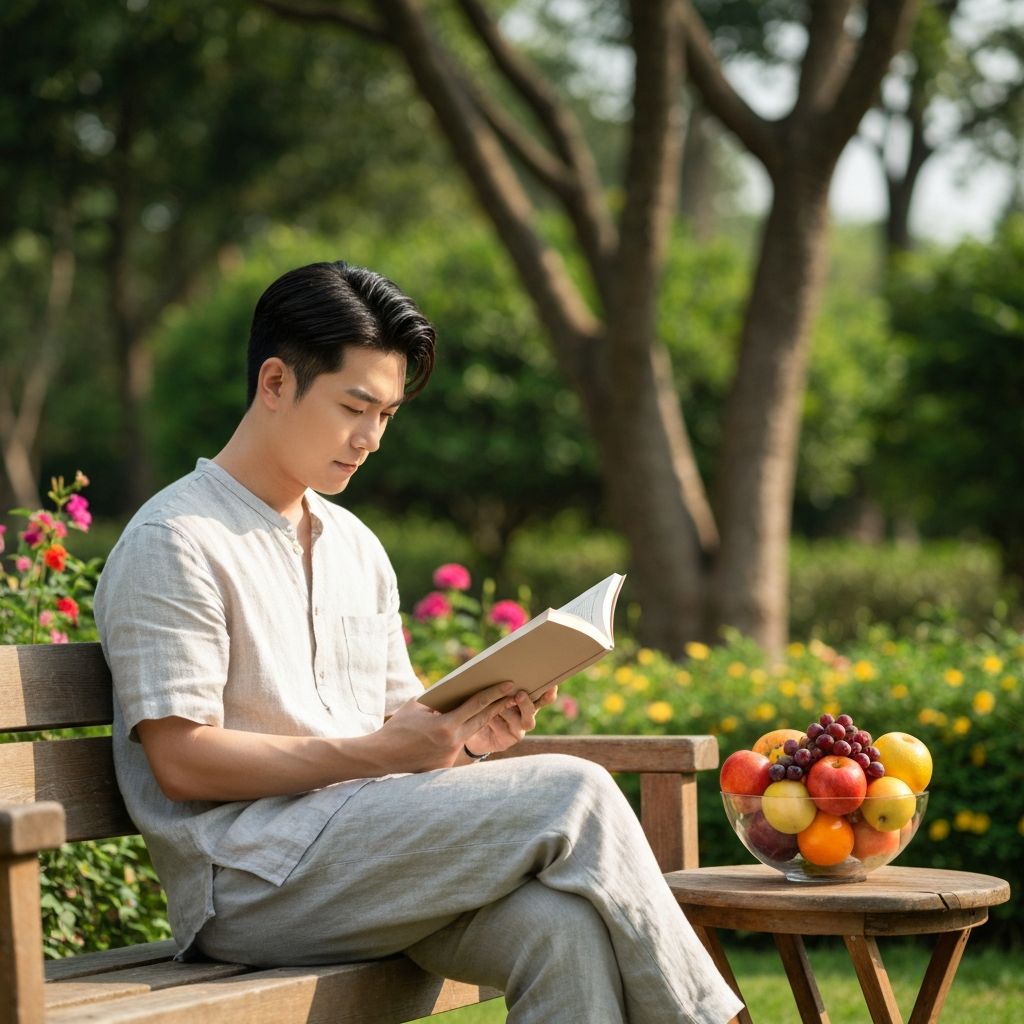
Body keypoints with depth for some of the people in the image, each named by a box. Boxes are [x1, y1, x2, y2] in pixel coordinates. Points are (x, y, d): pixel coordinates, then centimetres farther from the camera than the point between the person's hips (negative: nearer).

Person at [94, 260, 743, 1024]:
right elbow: (183, 762, -12)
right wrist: (376, 752, -18)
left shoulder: (357, 547, 21)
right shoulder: (173, 543, -4)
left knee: (561, 927, -27)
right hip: (251, 880, -7)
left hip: (374, 858, 7)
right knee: (573, 795, -20)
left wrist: (466, 732, 0)